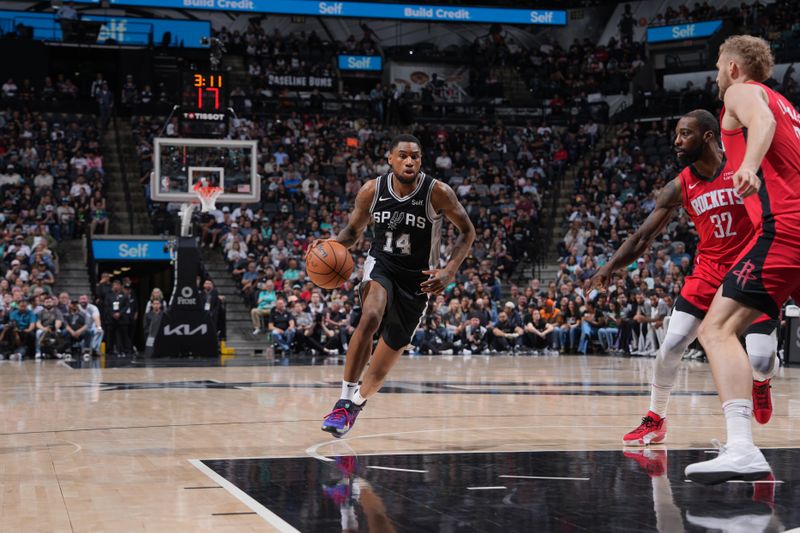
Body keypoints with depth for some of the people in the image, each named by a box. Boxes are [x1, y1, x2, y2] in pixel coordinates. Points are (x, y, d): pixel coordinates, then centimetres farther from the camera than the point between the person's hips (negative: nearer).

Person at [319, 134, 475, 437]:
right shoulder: (372, 190, -11)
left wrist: (449, 273, -21)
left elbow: (467, 232, -7)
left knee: (392, 349, 7)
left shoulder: (437, 192, -18)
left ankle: (357, 402, 35)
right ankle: (345, 400, -26)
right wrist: (332, 244, -17)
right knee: (370, 317, -32)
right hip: (381, 265, 0)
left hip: (417, 278, 0)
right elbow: (354, 230, 6)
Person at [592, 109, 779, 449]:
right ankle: (655, 420, 9)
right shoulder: (680, 188, -2)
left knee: (761, 361, -13)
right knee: (670, 346, -11)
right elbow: (643, 236, 0)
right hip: (709, 270, 3)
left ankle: (759, 381, 26)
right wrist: (610, 267, -11)